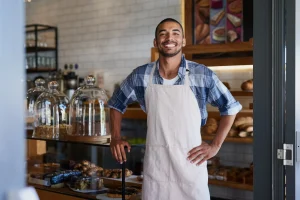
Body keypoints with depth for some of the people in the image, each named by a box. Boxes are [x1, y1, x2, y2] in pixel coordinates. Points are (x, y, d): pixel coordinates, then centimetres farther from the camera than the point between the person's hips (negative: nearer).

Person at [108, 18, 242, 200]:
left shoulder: (203, 75, -6)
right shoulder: (141, 76, 0)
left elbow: (230, 107, 4)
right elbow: (116, 103, 16)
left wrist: (215, 145, -2)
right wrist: (116, 138, 6)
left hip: (190, 163, -1)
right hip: (155, 164, 2)